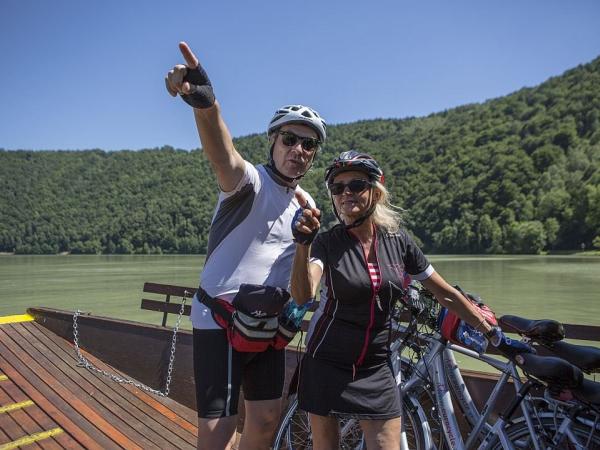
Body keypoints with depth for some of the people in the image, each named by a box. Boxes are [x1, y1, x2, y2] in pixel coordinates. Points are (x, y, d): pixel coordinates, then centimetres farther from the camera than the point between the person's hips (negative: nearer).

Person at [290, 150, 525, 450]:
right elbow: (303, 296, -29)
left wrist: (494, 334, 10)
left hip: (376, 368, 2)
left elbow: (447, 295, 5)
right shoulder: (327, 242, -11)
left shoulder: (398, 242, -4)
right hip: (327, 365, -2)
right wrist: (303, 243, -44)